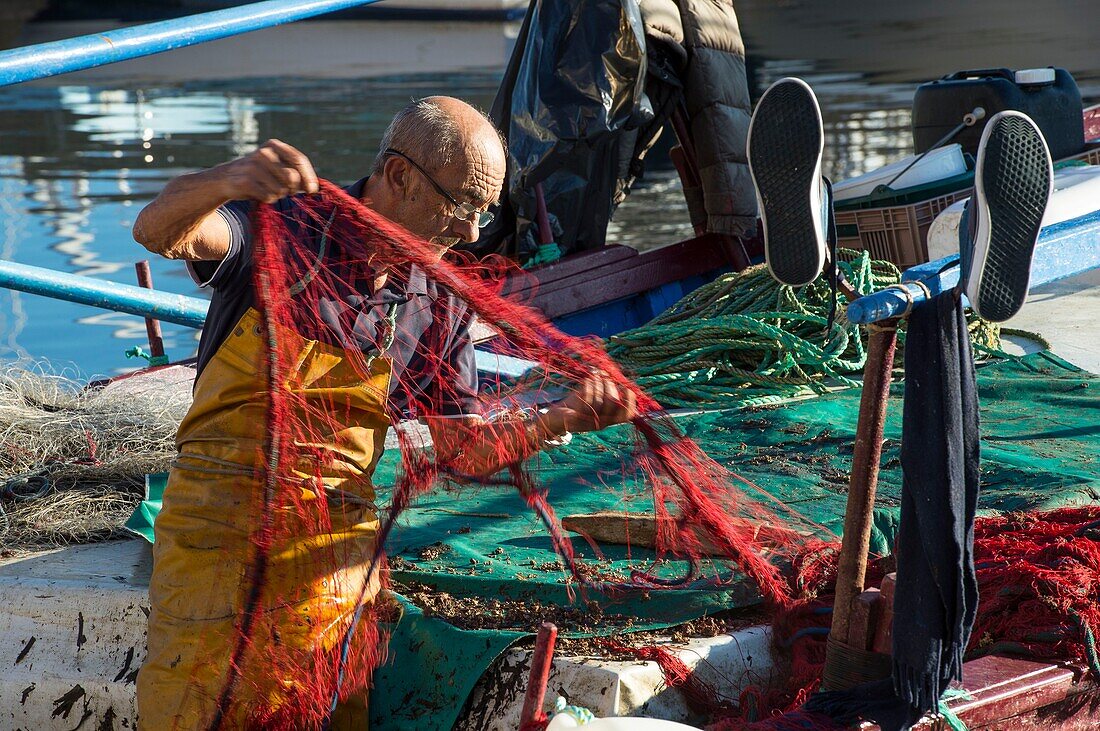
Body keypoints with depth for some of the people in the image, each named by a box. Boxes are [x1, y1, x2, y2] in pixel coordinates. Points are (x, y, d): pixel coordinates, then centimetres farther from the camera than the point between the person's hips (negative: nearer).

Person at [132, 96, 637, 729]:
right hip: (216, 527, -3)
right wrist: (227, 182, -47)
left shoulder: (440, 304, 5)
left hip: (336, 545, 3)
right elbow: (157, 231, -24)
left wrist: (559, 420, -11)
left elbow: (463, 450, 7)